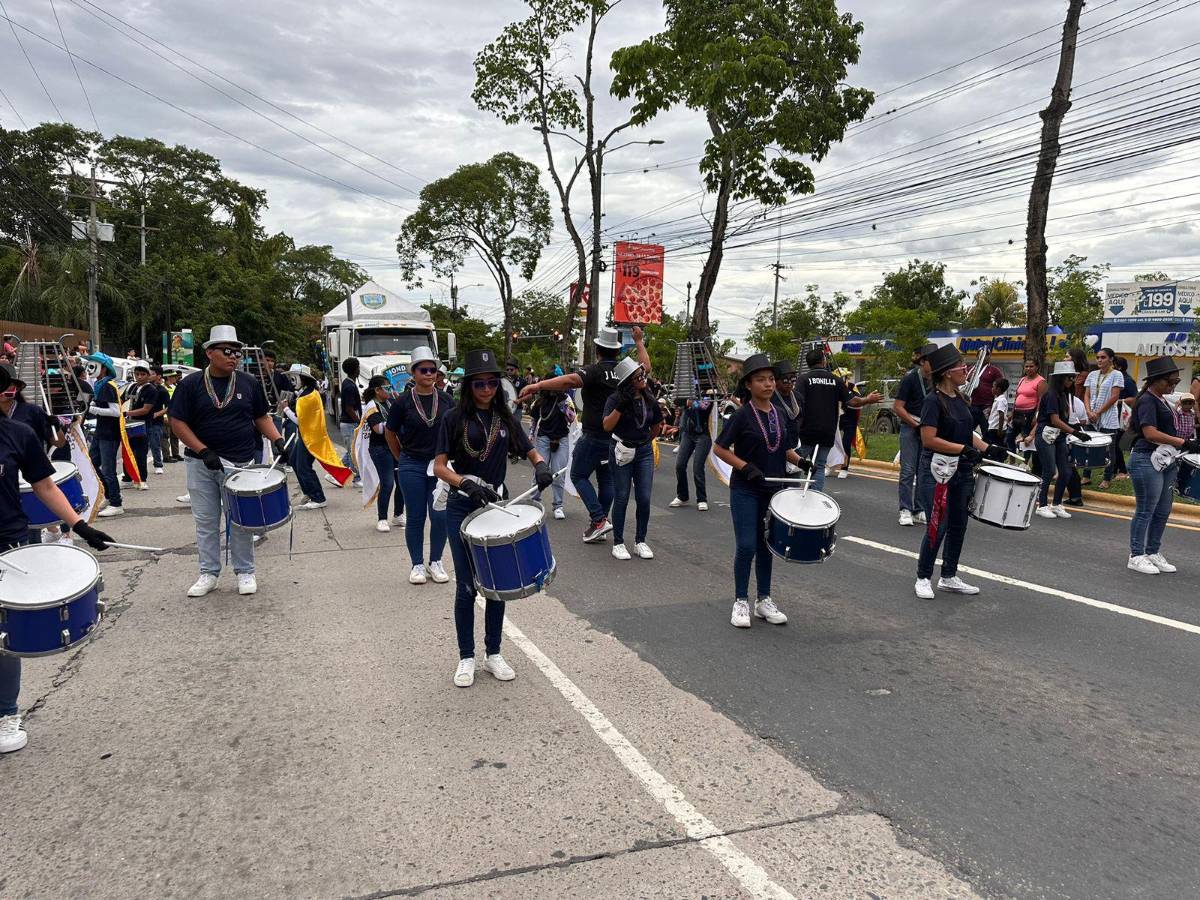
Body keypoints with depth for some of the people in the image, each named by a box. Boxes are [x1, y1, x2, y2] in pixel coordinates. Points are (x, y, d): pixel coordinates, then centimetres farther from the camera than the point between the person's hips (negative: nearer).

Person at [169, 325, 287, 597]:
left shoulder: (249, 383, 3)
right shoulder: (191, 384, -2)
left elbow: (262, 417, 12)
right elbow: (178, 422, -3)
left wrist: (277, 440, -6)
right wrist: (204, 451, -13)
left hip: (239, 463, 0)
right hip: (201, 464, 0)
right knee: (206, 521, 8)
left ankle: (245, 572, 17)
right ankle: (208, 573, 20)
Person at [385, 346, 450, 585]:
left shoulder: (446, 400, 2)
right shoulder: (403, 402, -4)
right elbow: (390, 433, 8)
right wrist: (402, 459, 10)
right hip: (412, 467, -1)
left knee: (440, 516, 1)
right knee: (416, 518, 5)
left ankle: (436, 562, 18)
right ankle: (417, 565, 17)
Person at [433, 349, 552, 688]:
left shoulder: (505, 418, 6)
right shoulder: (454, 418, -4)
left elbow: (530, 451, 11)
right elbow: (439, 466, -9)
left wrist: (541, 466, -12)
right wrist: (466, 482, -27)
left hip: (495, 507, 3)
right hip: (462, 509, -3)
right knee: (466, 585, 1)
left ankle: (493, 654, 23)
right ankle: (466, 658, 15)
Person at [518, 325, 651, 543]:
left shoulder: (596, 371, -16)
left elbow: (570, 380, -35)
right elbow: (645, 367, 25)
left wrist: (537, 386, -44)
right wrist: (639, 342, 36)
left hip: (594, 437, -6)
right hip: (616, 436, 6)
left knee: (579, 476, 6)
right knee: (606, 479, 13)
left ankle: (598, 519, -6)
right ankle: (600, 525, 19)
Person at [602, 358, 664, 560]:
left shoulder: (649, 399, 4)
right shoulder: (615, 399, -9)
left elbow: (656, 426, 19)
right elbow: (607, 426, -21)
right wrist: (621, 406, -28)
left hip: (645, 452, 4)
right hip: (622, 452, -4)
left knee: (644, 499, 0)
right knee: (621, 498, 1)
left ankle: (640, 541, 14)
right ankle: (618, 543, 12)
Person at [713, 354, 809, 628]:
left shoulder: (779, 413, 6)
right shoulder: (742, 415, -11)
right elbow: (720, 449, -9)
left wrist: (800, 460, 0)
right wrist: (746, 467, -19)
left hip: (772, 490, 5)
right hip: (745, 491, -5)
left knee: (766, 546, 12)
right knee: (746, 547, -6)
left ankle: (764, 600, 23)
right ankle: (741, 602, 9)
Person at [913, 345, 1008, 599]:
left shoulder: (960, 399, 10)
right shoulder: (934, 401, -14)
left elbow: (967, 433, 18)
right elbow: (929, 439, -21)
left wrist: (987, 447, 2)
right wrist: (964, 449, -22)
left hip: (962, 471, 8)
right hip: (938, 471, -8)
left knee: (958, 525, 12)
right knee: (938, 527, -4)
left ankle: (949, 577, 24)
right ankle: (923, 578, 10)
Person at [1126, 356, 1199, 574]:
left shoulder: (1160, 401, 16)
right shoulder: (1147, 401, -13)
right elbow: (1150, 433, -22)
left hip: (1165, 462, 9)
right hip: (1147, 460, -9)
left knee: (1163, 511, 12)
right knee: (1145, 511, -2)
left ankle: (1153, 553, 22)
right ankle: (1136, 556, 7)